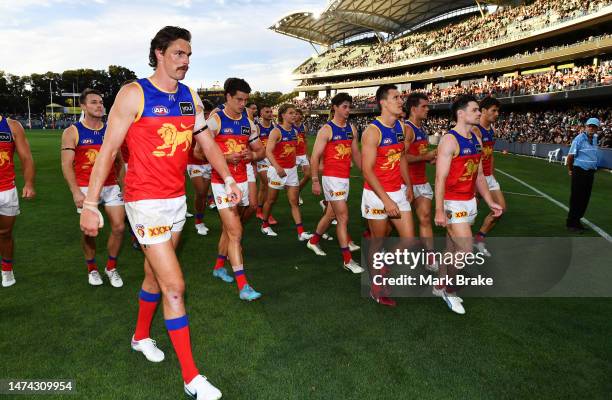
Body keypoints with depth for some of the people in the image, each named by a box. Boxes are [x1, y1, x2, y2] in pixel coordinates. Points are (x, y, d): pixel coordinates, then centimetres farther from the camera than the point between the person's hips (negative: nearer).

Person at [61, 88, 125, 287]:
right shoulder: (72, 132, -2)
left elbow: (119, 161, 13)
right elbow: (67, 164, -7)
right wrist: (76, 191, -16)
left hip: (111, 186, 3)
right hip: (86, 188, -3)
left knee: (119, 227, -2)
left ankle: (111, 267, 17)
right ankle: (92, 268, 25)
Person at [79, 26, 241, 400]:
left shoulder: (191, 97, 7)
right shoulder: (134, 94, -11)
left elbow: (207, 141, 17)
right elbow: (108, 150, -11)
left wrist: (228, 178, 10)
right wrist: (91, 204, -13)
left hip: (178, 199, 7)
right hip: (146, 202, -6)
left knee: (155, 274, 21)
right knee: (175, 286, -8)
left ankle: (141, 336, 46)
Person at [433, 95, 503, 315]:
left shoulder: (476, 140, 11)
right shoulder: (450, 140, -16)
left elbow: (479, 176, 17)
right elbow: (440, 178, -19)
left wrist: (490, 202, 15)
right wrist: (439, 211, -23)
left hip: (470, 202, 8)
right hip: (454, 204, -8)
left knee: (452, 247, 14)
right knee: (465, 250, -8)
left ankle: (440, 286, 29)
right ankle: (450, 290, 12)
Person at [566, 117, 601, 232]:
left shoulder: (594, 139, 11)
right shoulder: (579, 139, -13)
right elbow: (570, 156, -11)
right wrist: (570, 170, -1)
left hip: (590, 173, 8)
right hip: (579, 172, -8)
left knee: (585, 198, 11)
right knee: (576, 197, -4)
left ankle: (577, 220, 21)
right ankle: (571, 223, 3)